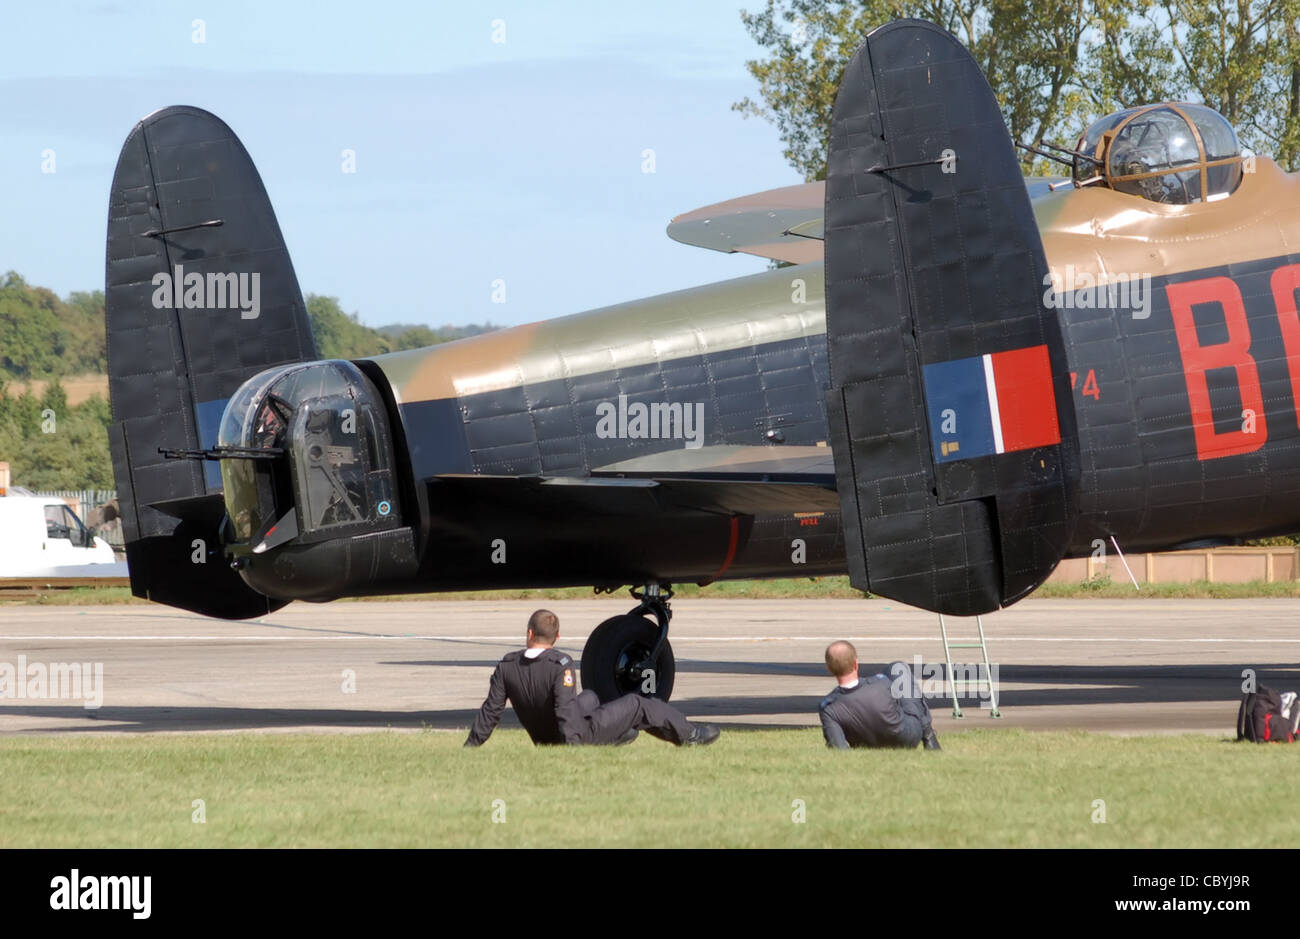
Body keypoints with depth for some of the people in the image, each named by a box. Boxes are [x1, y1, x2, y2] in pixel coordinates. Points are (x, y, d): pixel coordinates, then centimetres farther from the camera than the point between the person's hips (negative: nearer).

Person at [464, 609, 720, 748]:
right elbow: (565, 707, -34)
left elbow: (491, 710, -8)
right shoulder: (561, 665, -26)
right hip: (581, 735, -7)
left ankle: (622, 735, 58)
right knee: (637, 706, 12)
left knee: (589, 698, 36)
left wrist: (471, 744, -2)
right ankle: (687, 734, 28)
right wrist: (573, 744, -37)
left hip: (542, 739, 7)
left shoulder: (506, 667, -11)